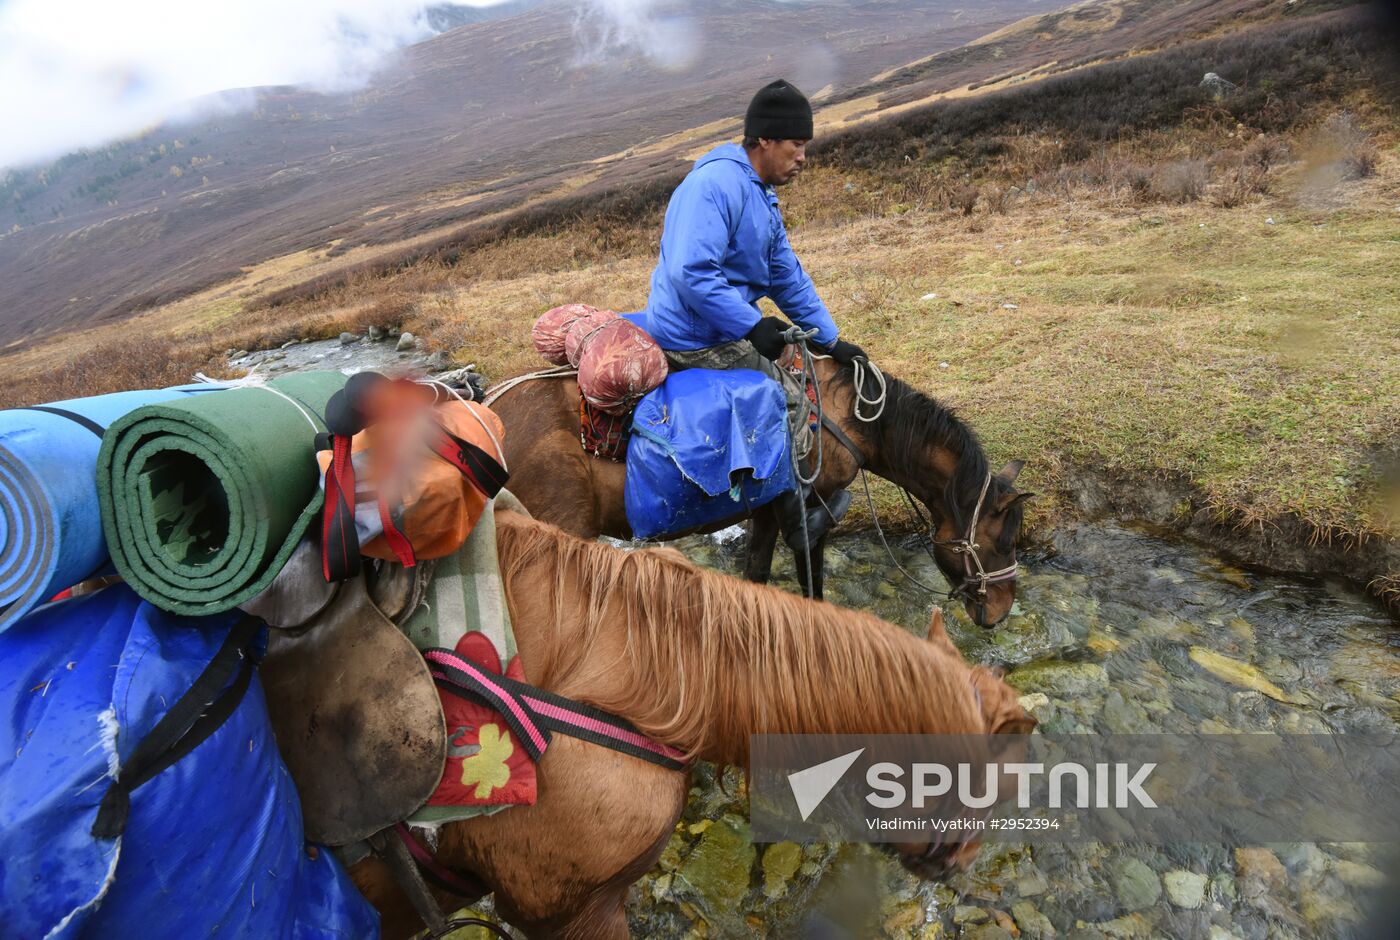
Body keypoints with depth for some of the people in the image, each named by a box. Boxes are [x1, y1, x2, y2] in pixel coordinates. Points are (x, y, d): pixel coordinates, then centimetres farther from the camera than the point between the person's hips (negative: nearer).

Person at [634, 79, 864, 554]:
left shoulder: (762, 197, 15)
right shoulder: (717, 183, -18)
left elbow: (788, 278, 19)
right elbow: (691, 273, -29)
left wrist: (831, 341, 18)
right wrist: (752, 326, -27)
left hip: (723, 328, 11)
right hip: (698, 339, -11)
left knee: (794, 364, 21)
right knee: (792, 399, -5)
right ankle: (797, 518, 10)